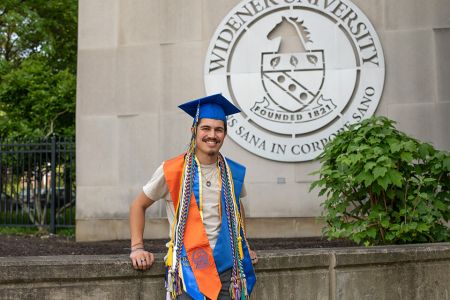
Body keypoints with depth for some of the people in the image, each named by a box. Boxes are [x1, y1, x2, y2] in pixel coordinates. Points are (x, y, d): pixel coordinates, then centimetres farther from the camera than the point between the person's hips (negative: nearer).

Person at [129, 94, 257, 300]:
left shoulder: (233, 173, 5)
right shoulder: (171, 171, -6)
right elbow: (138, 205, 5)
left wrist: (242, 246, 21)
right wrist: (137, 248, -3)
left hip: (226, 268, 4)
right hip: (187, 267, -3)